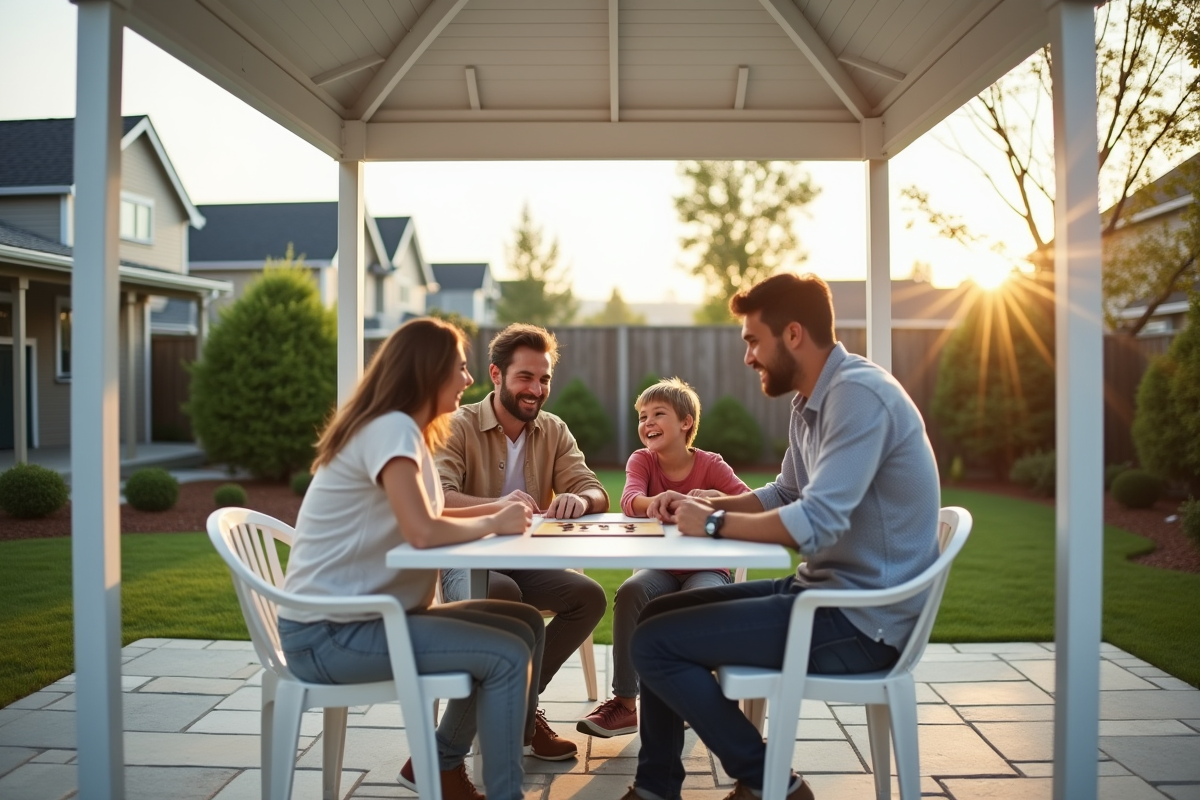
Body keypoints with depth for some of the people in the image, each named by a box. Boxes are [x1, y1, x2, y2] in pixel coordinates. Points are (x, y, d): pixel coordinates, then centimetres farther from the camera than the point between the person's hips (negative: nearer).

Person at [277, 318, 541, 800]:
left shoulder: (405, 429, 11)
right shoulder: (392, 428, -19)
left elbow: (427, 518, 15)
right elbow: (423, 532, -30)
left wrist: (494, 508, 2)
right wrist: (493, 523, -14)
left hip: (363, 615, 10)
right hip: (328, 633, -10)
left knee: (525, 625, 8)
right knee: (507, 654, -17)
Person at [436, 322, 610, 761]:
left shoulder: (554, 431, 8)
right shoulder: (459, 426, -8)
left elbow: (597, 493, -2)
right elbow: (438, 496, -24)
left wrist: (580, 500, -28)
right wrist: (497, 505, -43)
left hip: (527, 562, 5)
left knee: (590, 597, -18)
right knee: (501, 593, -35)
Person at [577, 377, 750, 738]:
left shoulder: (709, 465, -8)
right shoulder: (642, 461, -2)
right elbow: (630, 501, -23)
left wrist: (719, 501, -42)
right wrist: (657, 504, -47)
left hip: (707, 569, -2)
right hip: (660, 569, 2)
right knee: (629, 592, -29)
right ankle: (625, 704, -20)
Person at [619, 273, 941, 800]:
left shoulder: (858, 395, -21)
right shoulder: (811, 401, 11)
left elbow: (816, 522, -29)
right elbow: (785, 495, 22)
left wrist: (714, 523, -15)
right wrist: (702, 503, 7)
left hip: (861, 620, -10)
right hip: (824, 591, 10)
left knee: (655, 643, -11)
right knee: (659, 614, 14)